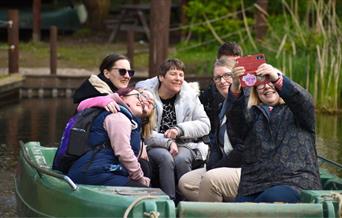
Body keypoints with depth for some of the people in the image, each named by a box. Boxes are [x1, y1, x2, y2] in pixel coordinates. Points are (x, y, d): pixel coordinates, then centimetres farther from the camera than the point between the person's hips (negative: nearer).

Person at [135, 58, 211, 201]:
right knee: (166, 158, -34)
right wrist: (168, 142, -21)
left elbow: (205, 125, 2)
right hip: (154, 146, -2)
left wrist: (179, 129, -13)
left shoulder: (189, 95, 6)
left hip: (184, 145, 2)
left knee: (181, 159, -31)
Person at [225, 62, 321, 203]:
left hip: (296, 182, -1)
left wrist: (277, 79, -25)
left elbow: (301, 99, -7)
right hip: (253, 186, 1)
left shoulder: (294, 111, 17)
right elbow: (234, 114, -2)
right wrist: (235, 87, -23)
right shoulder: (251, 114, 20)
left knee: (271, 199, -33)